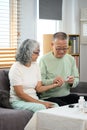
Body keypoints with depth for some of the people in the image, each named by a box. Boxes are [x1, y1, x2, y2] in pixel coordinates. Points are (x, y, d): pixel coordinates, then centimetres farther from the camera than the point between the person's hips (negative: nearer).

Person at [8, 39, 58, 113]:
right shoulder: (16, 68, -13)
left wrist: (54, 85, -10)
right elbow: (20, 93, -17)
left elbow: (38, 88, 6)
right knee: (41, 107, -33)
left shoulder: (35, 66, 8)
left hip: (34, 99, 6)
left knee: (55, 106, -21)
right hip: (19, 101, -6)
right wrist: (41, 102, -20)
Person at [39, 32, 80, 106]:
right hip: (49, 97, -5)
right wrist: (52, 81, -28)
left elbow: (76, 79, 15)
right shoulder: (44, 59, -5)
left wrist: (72, 82, -8)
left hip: (67, 95, 5)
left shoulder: (71, 59, 12)